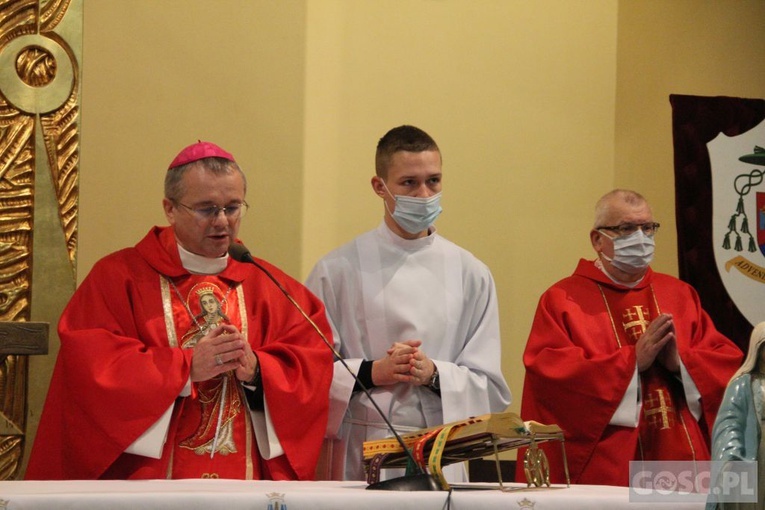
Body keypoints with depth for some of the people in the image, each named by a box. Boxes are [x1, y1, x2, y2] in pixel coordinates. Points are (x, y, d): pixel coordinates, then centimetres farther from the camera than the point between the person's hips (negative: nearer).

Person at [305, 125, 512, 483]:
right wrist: (371, 373, -16)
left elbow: (489, 386, 6)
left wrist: (435, 374, -11)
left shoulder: (470, 275, 8)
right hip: (359, 459, -2)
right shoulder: (338, 270, 2)